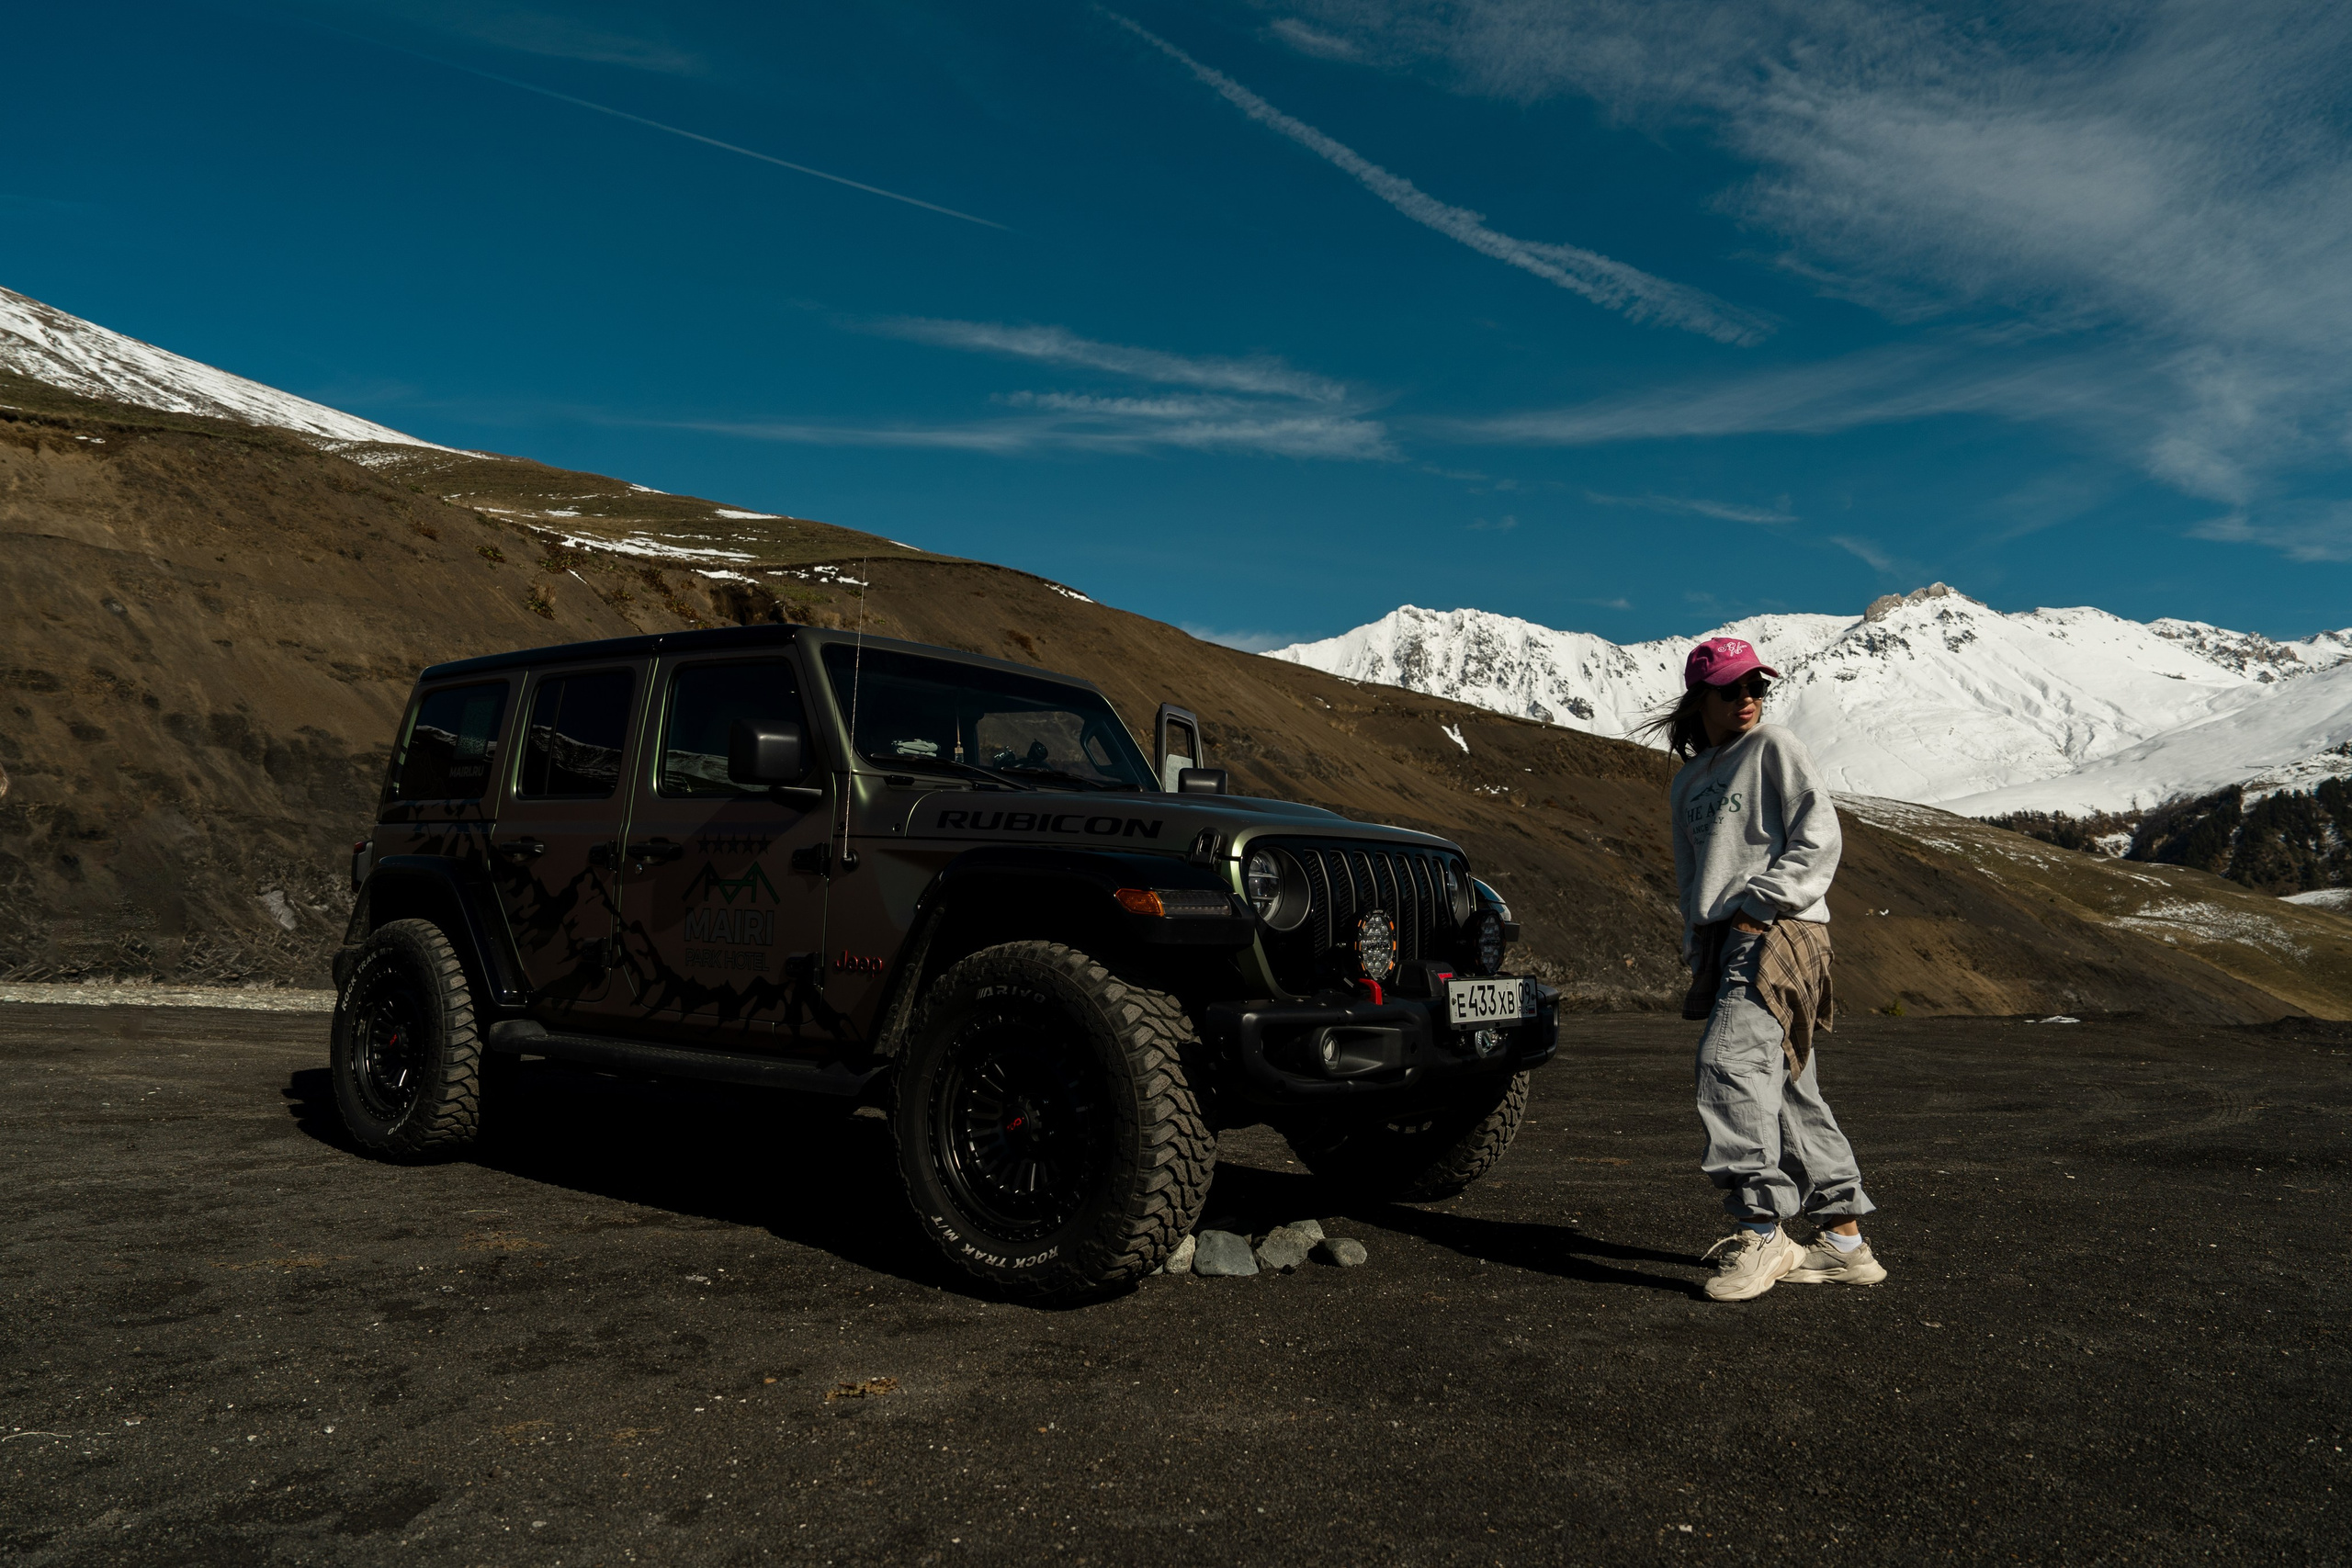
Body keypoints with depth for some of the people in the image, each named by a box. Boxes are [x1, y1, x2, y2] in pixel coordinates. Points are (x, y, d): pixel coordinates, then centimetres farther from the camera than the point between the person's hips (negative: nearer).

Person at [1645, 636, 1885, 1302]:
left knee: (1730, 1059, -22)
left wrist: (1757, 904, -13)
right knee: (1788, 1090, 7)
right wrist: (1698, 953, 16)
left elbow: (1819, 837, -8)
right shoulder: (1687, 780, 21)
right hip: (1724, 942, 7)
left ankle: (1761, 1230, -20)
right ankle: (1844, 1240, 13)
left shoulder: (1774, 747, 1)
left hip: (1780, 931, -7)